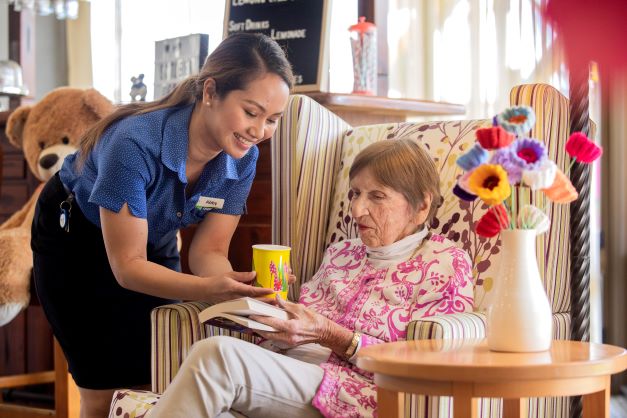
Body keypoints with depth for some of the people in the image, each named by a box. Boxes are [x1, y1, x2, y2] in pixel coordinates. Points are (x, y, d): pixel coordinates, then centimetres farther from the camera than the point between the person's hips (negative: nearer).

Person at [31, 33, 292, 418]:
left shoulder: (242, 158, -21)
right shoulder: (136, 144, -38)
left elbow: (208, 250, -15)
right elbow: (127, 265, -32)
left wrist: (235, 287, -38)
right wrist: (209, 289, -47)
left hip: (156, 245, 5)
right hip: (76, 239, -4)